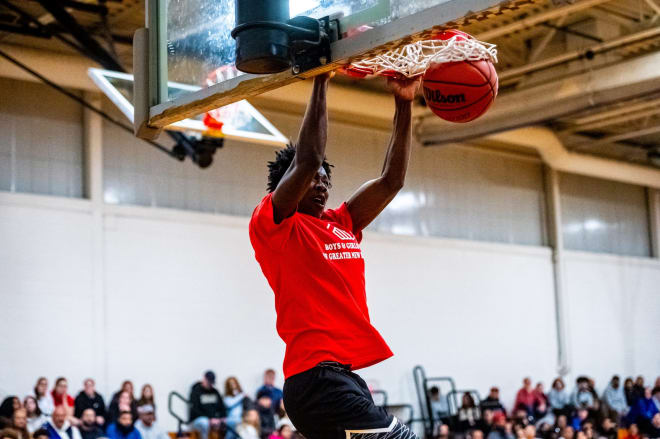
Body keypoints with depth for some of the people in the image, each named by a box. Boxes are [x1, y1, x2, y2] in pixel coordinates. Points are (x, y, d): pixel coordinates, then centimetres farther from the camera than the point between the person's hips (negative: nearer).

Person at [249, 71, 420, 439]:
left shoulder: (343, 225, 20)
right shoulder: (272, 225, -1)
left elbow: (391, 180, 18)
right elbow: (307, 160, -14)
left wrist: (404, 103, 12)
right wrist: (321, 81, -8)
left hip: (343, 376, 9)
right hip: (319, 376, -9)